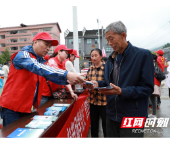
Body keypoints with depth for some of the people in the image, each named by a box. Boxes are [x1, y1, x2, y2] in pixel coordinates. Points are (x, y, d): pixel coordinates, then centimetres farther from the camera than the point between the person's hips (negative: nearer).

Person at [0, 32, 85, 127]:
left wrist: (67, 81, -19)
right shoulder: (22, 55, -13)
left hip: (27, 107, 7)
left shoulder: (41, 61, 10)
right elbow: (39, 68, -32)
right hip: (12, 107, -7)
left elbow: (52, 75, 3)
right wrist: (66, 74, -43)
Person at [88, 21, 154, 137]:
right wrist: (98, 84, -6)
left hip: (132, 117, -5)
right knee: (111, 134, 20)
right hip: (111, 114, 6)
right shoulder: (111, 59, 9)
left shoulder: (144, 55, -11)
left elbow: (148, 88, -14)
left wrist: (121, 92, -26)